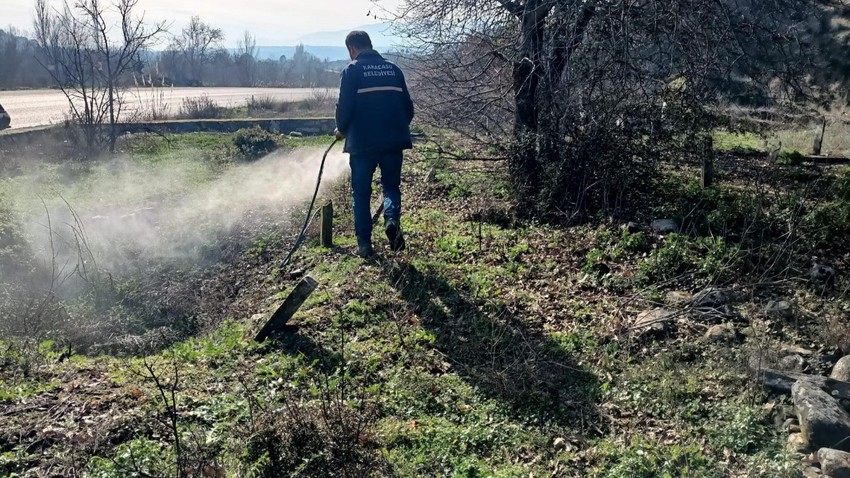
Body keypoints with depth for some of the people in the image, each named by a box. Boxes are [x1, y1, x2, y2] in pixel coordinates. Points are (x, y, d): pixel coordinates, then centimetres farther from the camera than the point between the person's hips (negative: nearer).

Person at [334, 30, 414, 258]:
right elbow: (408, 107, 12)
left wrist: (342, 130, 10)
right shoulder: (393, 69, 12)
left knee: (361, 193, 8)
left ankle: (364, 244, 9)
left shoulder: (352, 70, -2)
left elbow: (345, 107, -9)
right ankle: (392, 220, -12)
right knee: (391, 186, 17)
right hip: (393, 141, 3)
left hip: (363, 142, -3)